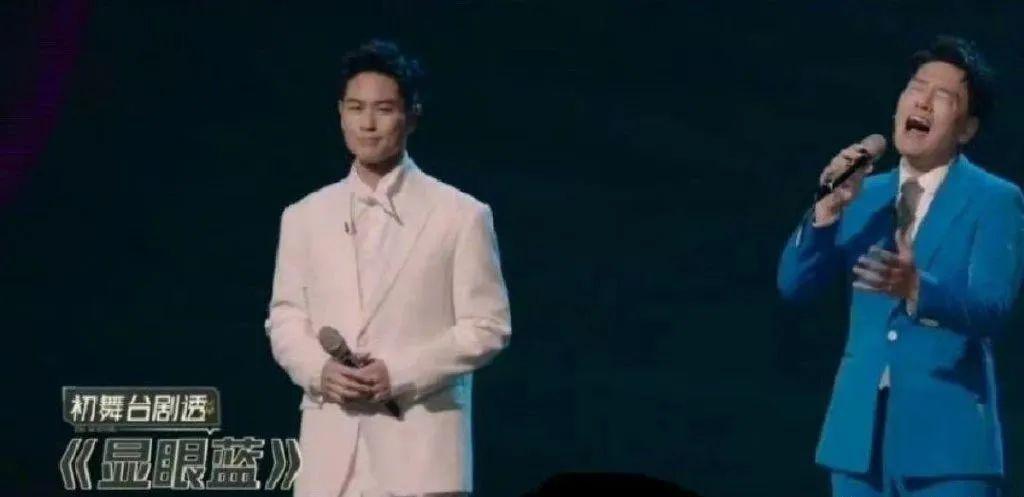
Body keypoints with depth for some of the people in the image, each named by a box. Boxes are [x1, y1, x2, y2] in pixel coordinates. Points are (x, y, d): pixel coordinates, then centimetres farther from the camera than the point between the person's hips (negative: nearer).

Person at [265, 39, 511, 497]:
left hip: (420, 447, -3)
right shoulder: (304, 217, 15)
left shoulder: (461, 216, 4)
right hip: (330, 449, 3)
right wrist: (319, 370, -7)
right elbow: (284, 320, 15)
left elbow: (487, 326, 0)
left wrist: (401, 373, -12)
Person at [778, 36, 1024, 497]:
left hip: (948, 435, -5)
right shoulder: (864, 196, 13)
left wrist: (916, 288, -34)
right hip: (862, 433, 5)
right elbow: (793, 284, 5)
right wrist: (829, 207, -10)